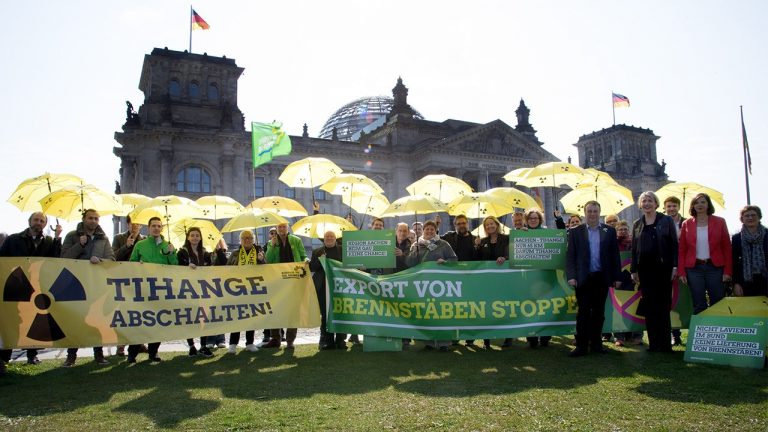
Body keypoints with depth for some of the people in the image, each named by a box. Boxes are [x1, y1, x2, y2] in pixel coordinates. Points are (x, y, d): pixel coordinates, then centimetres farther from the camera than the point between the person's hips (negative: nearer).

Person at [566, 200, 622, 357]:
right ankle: (581, 345, 6)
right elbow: (570, 256, -1)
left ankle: (596, 343, 20)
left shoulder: (609, 231, 7)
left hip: (602, 278, 2)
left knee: (599, 312, 9)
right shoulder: (575, 232, 3)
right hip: (583, 278, -2)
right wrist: (571, 276, -9)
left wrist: (617, 277, 3)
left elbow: (615, 255, 6)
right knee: (583, 312, 1)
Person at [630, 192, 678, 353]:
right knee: (648, 306, 4)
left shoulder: (666, 220, 3)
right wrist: (633, 270, 8)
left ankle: (665, 344, 6)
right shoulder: (637, 224, 11)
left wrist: (675, 266, -8)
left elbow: (674, 244, 0)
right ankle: (653, 343, 10)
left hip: (663, 267, -3)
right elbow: (634, 248, 12)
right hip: (645, 269, 3)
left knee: (663, 305, 0)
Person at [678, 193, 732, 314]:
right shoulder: (687, 224, 4)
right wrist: (681, 272, -2)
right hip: (694, 269, 0)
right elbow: (682, 250, 5)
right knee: (698, 305, 6)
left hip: (715, 267, 0)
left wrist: (728, 271, -4)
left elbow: (727, 247, 2)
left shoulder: (719, 222, 3)